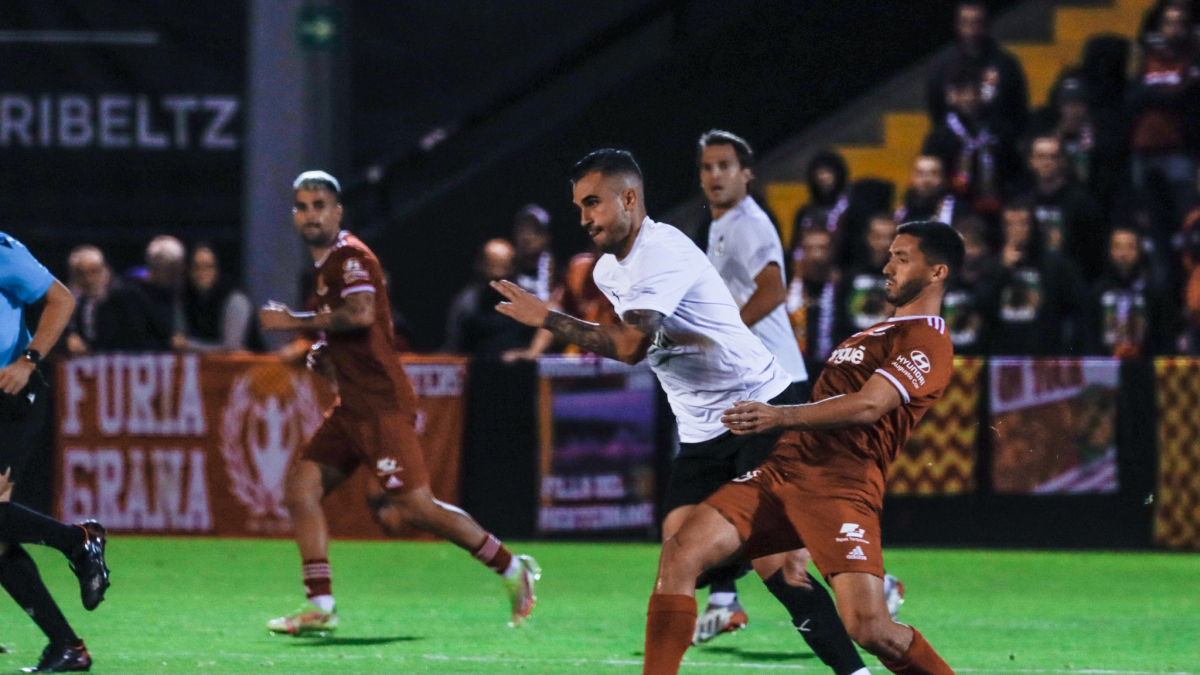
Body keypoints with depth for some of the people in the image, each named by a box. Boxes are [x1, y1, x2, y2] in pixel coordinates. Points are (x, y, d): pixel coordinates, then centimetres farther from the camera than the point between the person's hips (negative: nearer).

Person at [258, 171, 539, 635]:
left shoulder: (350, 258, -10)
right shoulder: (326, 266, 19)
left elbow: (361, 314, -28)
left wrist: (294, 322, -21)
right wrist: (327, 354, 14)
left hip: (381, 402, -10)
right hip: (352, 406, 10)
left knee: (413, 506, -11)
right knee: (301, 486, -1)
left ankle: (512, 570, 2)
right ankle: (319, 606, -2)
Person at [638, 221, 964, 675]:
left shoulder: (928, 343, -3)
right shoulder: (881, 332, 27)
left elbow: (868, 406, -18)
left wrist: (782, 416, -28)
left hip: (841, 487, -8)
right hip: (783, 467, 8)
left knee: (869, 628, -21)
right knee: (679, 555, -11)